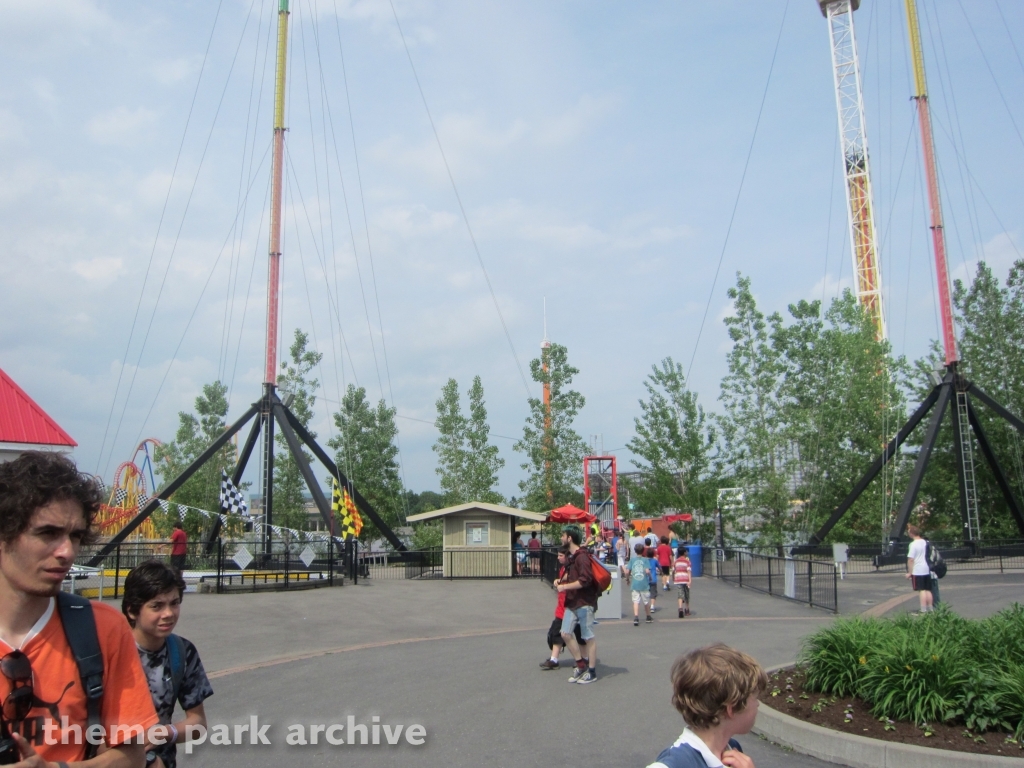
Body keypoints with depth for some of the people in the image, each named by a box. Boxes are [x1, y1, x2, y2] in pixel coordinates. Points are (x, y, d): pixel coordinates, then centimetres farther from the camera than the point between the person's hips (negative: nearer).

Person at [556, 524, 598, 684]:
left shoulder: (582, 556, -18)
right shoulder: (572, 556, 12)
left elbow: (584, 580, -26)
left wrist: (565, 586, -19)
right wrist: (562, 579, 8)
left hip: (584, 602, -9)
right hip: (572, 602, 9)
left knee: (588, 637, 2)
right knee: (566, 634, 9)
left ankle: (592, 672, 13)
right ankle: (581, 665, 21)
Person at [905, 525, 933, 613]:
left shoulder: (913, 544, -15)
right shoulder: (925, 542, 7)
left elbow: (911, 559, -17)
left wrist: (909, 572, -13)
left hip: (917, 571, -7)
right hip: (927, 570, 7)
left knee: (921, 590, -5)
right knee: (928, 590, 13)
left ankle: (924, 610, -6)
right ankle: (930, 609, 17)